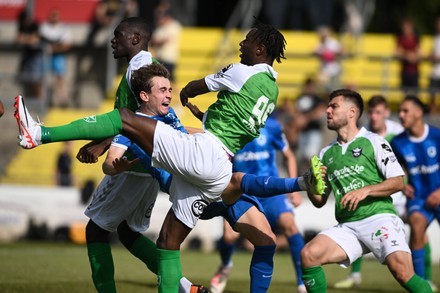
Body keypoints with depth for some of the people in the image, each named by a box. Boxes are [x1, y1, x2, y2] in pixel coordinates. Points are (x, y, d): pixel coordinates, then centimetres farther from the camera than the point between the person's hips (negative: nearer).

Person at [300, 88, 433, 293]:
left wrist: (365, 191, -15)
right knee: (308, 254, -18)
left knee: (401, 271, -27)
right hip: (347, 226, 5)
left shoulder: (373, 142, 4)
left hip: (379, 218, -5)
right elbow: (320, 201, 21)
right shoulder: (326, 154, 19)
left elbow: (398, 182, -2)